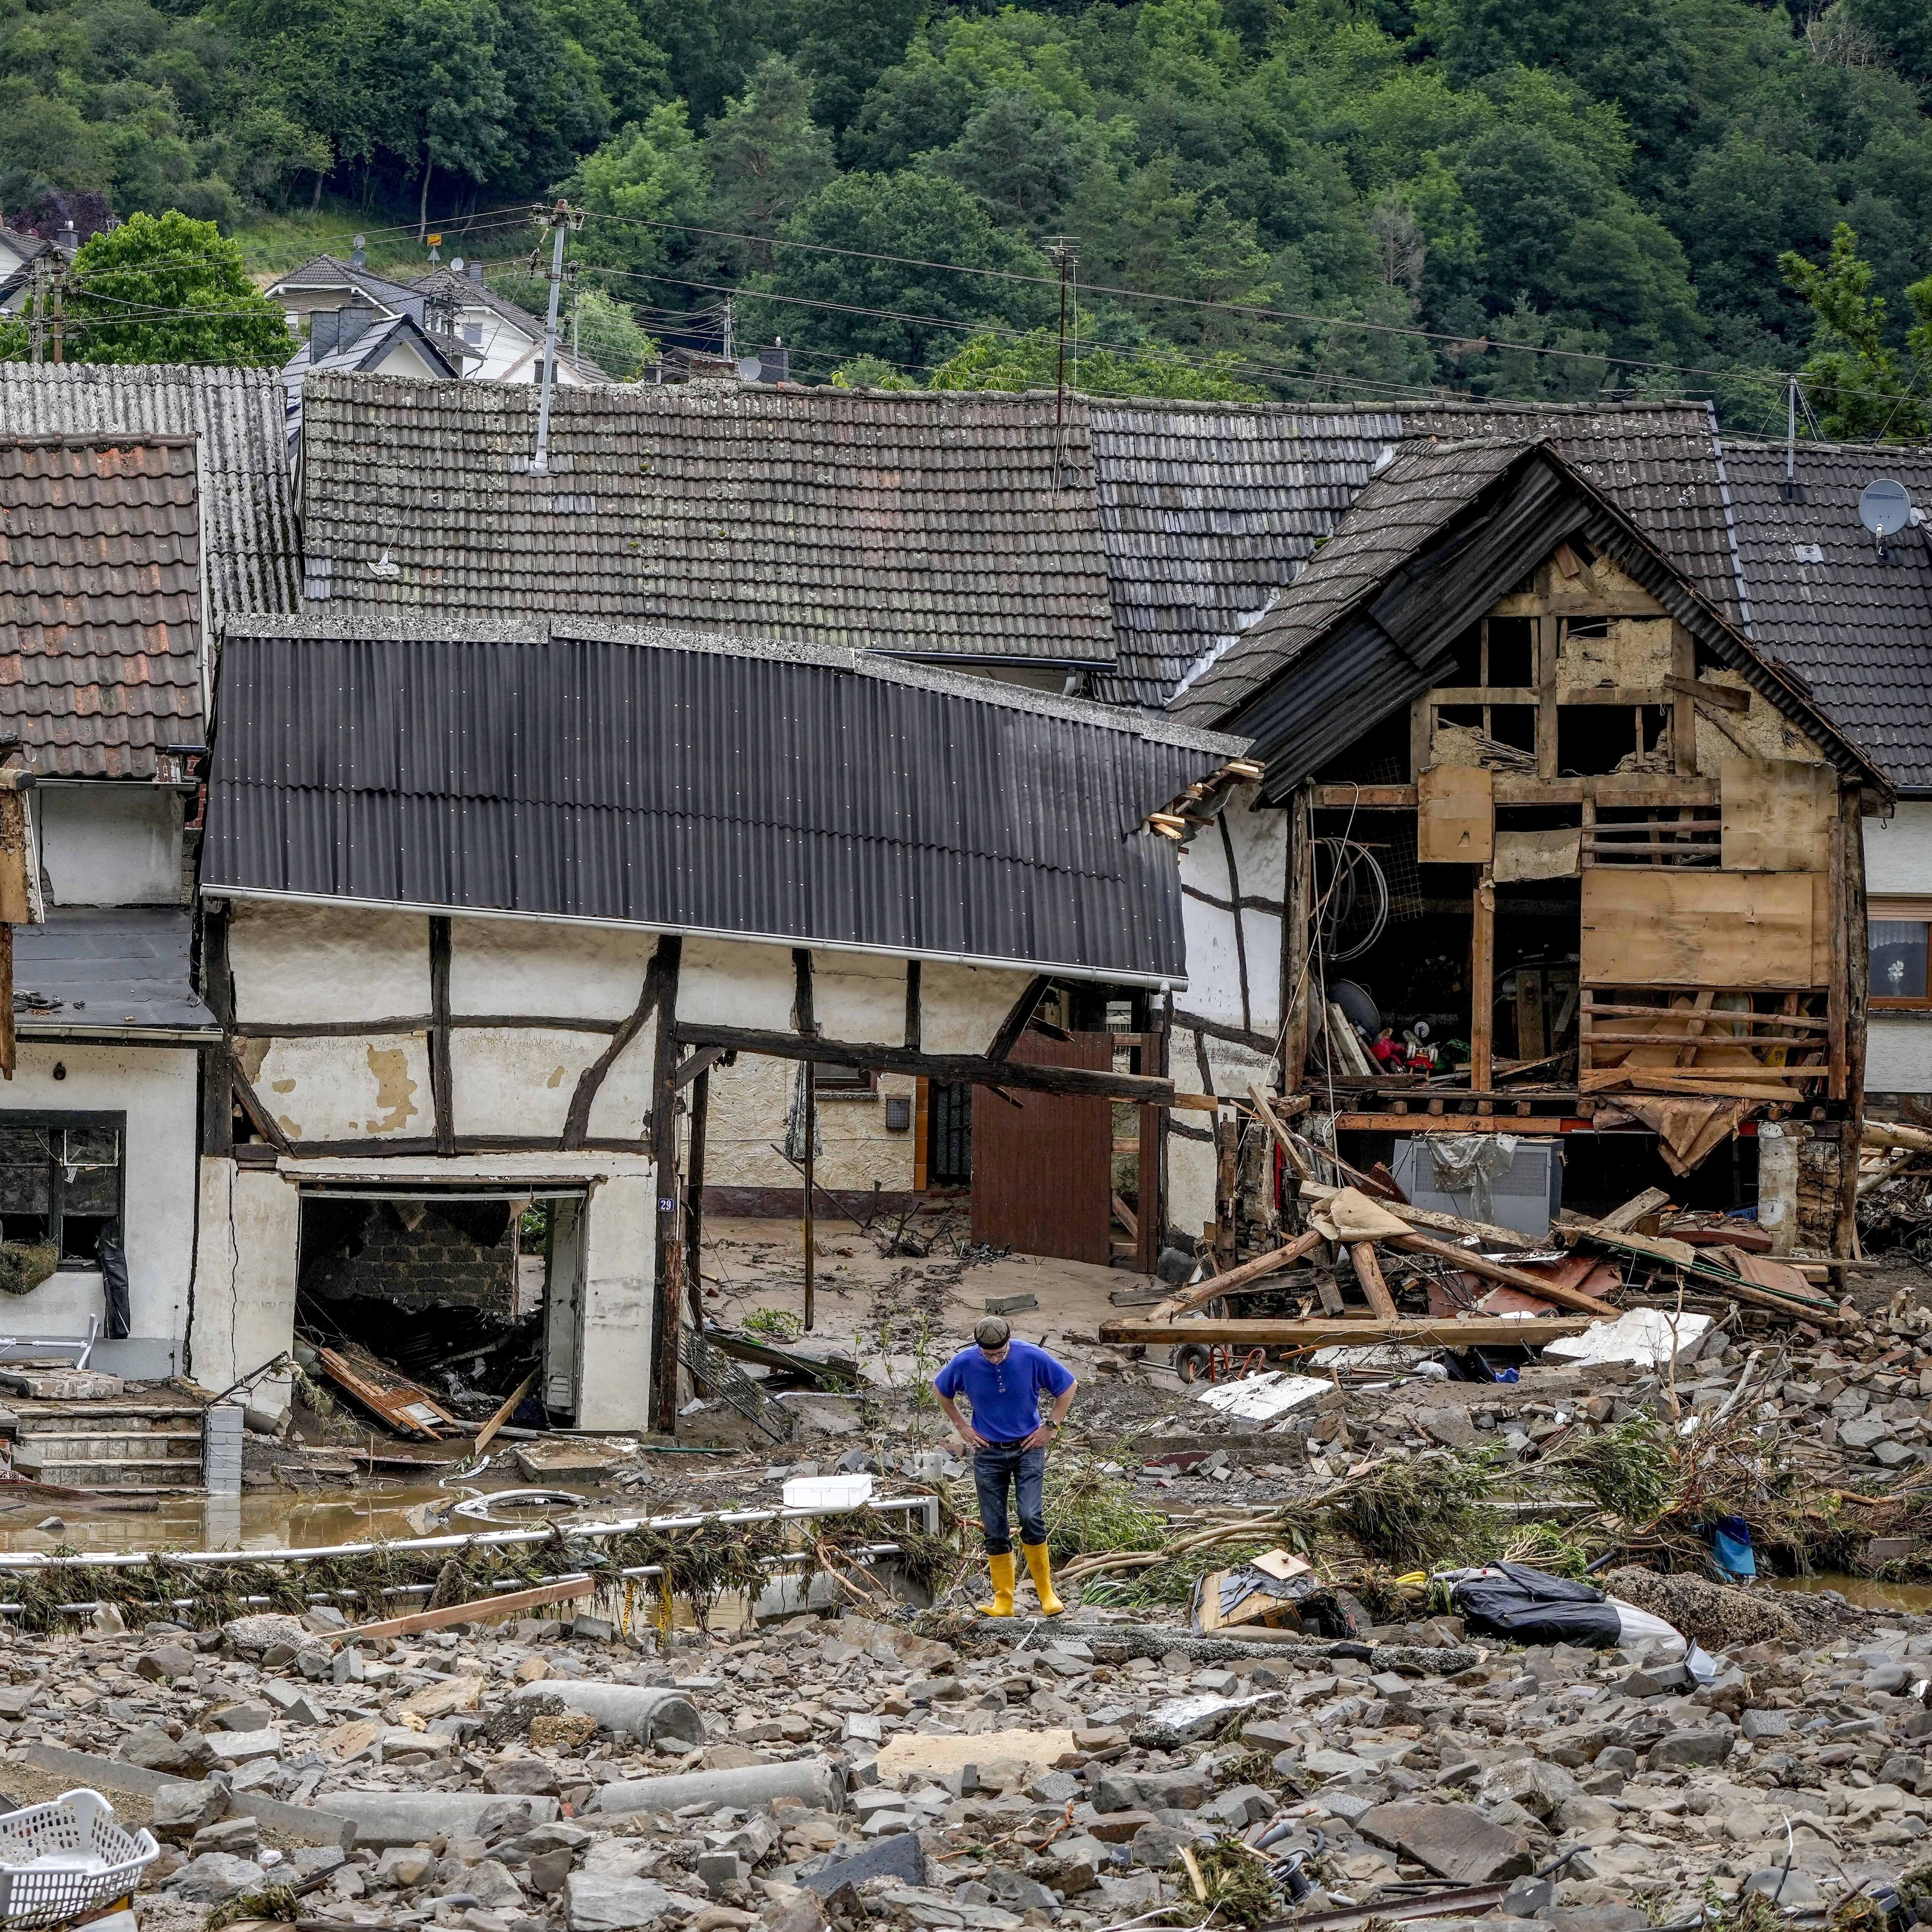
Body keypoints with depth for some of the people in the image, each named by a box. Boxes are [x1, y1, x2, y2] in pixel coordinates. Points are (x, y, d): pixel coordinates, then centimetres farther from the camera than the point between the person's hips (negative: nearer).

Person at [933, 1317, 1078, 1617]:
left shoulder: (1032, 1357, -13)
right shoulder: (965, 1363, -10)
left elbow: (1068, 1386, 2)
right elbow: (942, 1390, 12)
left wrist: (1051, 1426, 0)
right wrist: (961, 1426, 8)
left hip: (1028, 1448, -2)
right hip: (988, 1453, 2)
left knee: (1031, 1518, -17)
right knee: (995, 1529, 2)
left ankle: (1046, 1592, -4)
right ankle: (1003, 1600, 10)